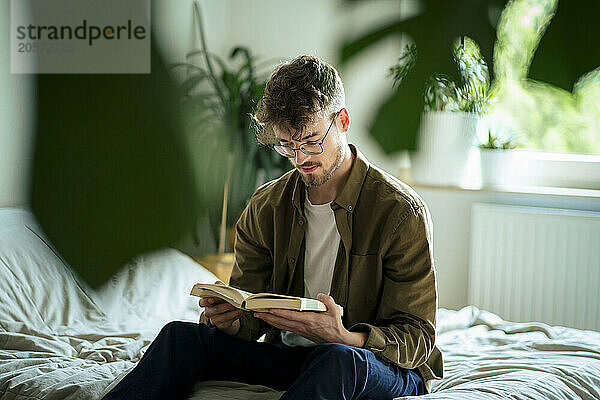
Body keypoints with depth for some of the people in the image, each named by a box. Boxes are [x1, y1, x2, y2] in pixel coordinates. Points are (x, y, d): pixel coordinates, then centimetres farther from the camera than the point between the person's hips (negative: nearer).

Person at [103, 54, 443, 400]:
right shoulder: (266, 206, 3)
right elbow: (250, 317, 6)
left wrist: (343, 338, -35)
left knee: (337, 358, -41)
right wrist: (231, 321, -21)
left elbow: (417, 339, -14)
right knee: (182, 336, -15)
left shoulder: (402, 212, -14)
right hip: (290, 355, 5)